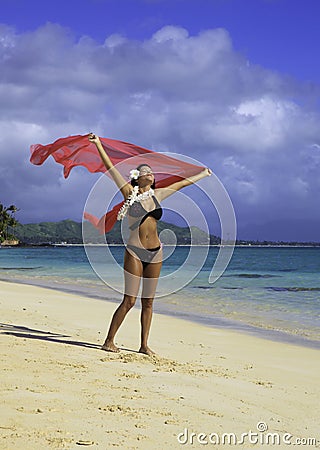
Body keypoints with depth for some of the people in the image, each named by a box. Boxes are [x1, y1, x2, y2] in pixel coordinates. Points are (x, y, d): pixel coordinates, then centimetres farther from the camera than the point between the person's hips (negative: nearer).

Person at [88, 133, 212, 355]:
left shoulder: (157, 194, 11)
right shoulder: (129, 193, 0)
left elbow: (180, 184, 24)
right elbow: (111, 168, -5)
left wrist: (202, 174, 37)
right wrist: (98, 144, -10)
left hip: (155, 253, 5)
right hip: (135, 252, -5)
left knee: (148, 302, 8)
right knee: (129, 300, -8)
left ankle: (144, 345, 15)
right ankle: (109, 341, 4)